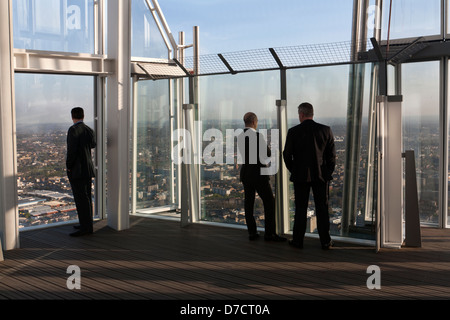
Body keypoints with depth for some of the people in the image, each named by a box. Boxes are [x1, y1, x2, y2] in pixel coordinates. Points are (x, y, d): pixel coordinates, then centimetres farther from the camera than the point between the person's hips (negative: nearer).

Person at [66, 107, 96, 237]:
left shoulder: (73, 130, -14)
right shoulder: (89, 130, 9)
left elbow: (72, 150, -21)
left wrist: (68, 167, -9)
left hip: (77, 171, -8)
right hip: (88, 169, 8)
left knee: (81, 199, -7)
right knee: (86, 198, 14)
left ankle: (85, 227, -6)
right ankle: (87, 224, 22)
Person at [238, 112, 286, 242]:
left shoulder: (239, 137, 7)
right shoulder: (257, 136, -15)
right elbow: (268, 154, -8)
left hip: (245, 173, 7)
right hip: (259, 174, -7)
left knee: (249, 203, 9)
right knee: (269, 202, -1)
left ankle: (252, 232, 13)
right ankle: (269, 233, -1)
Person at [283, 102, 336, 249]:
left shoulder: (293, 132, -7)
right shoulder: (326, 130, -2)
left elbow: (287, 155, -2)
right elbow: (332, 155, 0)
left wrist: (294, 171, 12)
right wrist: (328, 172, 10)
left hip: (300, 176, -1)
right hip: (321, 176, 1)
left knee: (300, 208, 8)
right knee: (322, 208, 8)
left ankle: (298, 240, 15)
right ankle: (325, 241, 12)